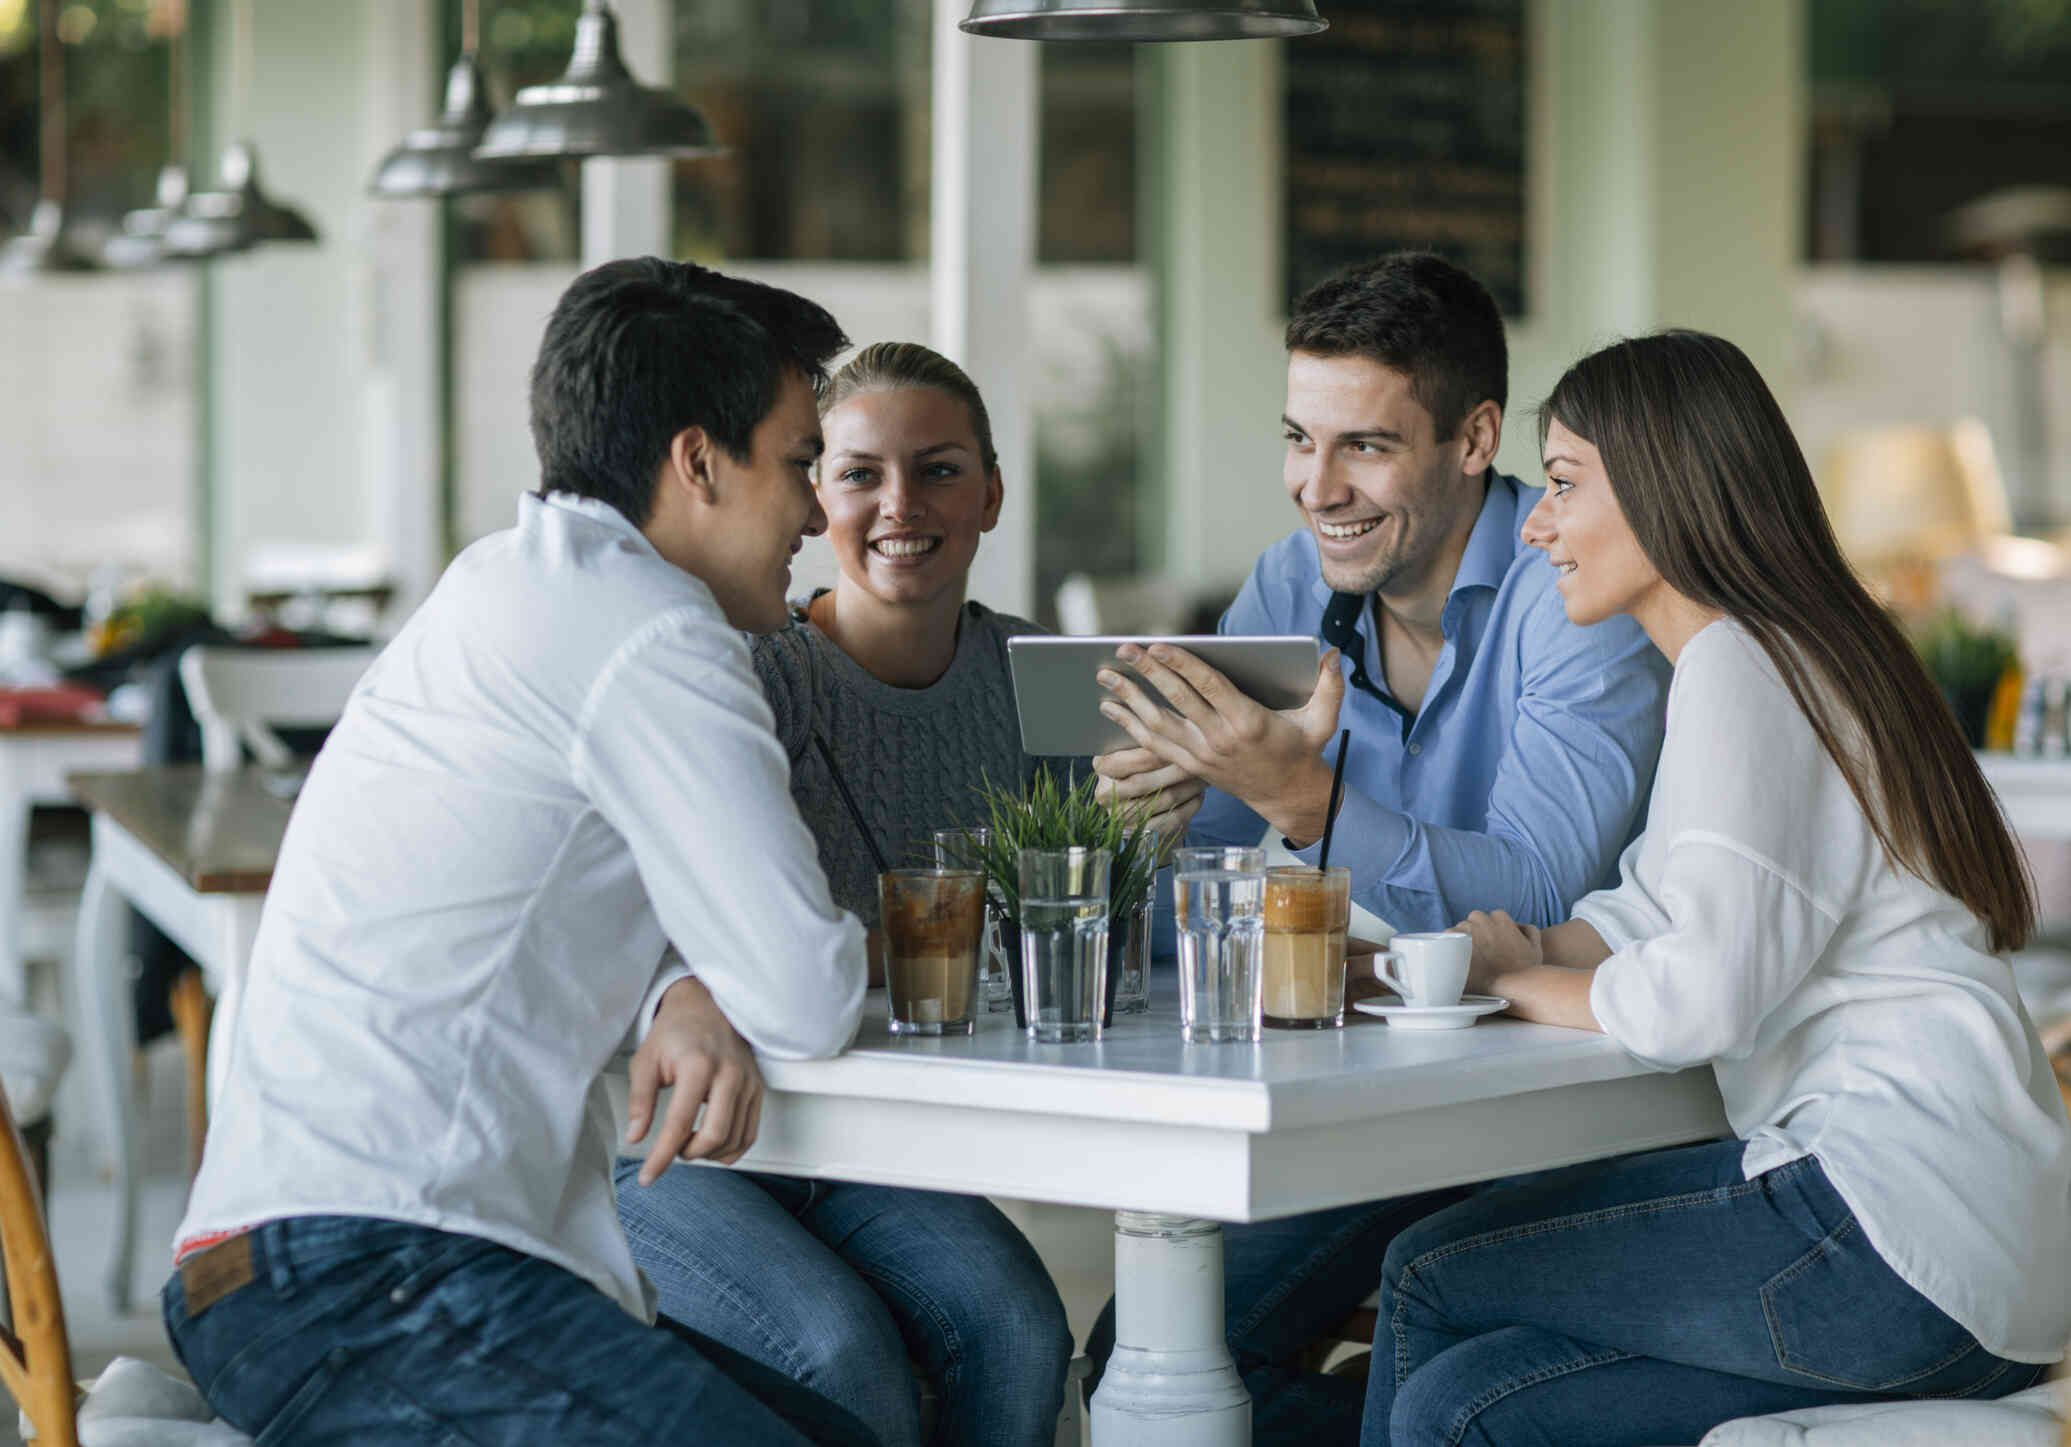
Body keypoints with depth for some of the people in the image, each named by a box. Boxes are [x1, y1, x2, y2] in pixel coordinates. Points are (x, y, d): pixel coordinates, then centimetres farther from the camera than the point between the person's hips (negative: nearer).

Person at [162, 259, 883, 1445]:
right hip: (363, 1285, -10)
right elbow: (808, 996, -13)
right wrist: (710, 991, 11)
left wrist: (687, 1001, 0)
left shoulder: (507, 589, 21)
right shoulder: (647, 633, -11)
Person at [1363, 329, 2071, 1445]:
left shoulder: (1739, 667, -12)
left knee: (1429, 1278, -2)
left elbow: (1703, 997, -21)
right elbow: (1644, 920, 20)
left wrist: (1518, 979, -3)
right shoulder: (1790, 655, 21)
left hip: (1903, 1223, -10)